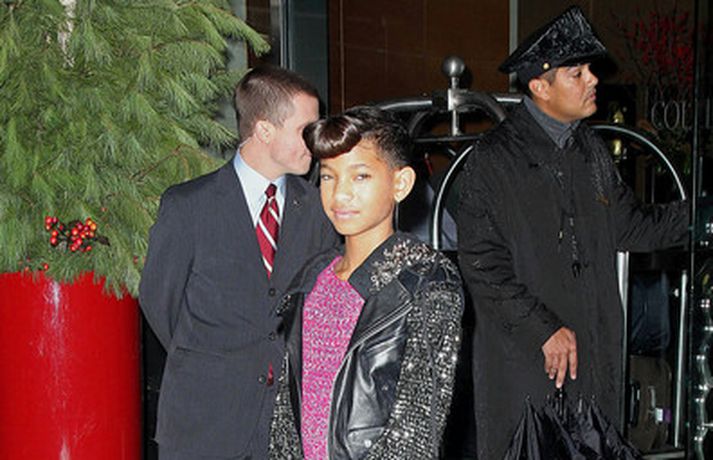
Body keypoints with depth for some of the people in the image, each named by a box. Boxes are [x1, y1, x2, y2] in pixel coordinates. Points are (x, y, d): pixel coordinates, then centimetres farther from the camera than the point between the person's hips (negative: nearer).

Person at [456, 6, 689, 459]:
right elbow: (481, 264, -15)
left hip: (595, 350, 6)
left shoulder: (591, 148, 10)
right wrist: (544, 330, -16)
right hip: (523, 357, -6)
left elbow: (627, 225, 16)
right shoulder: (495, 158, -12)